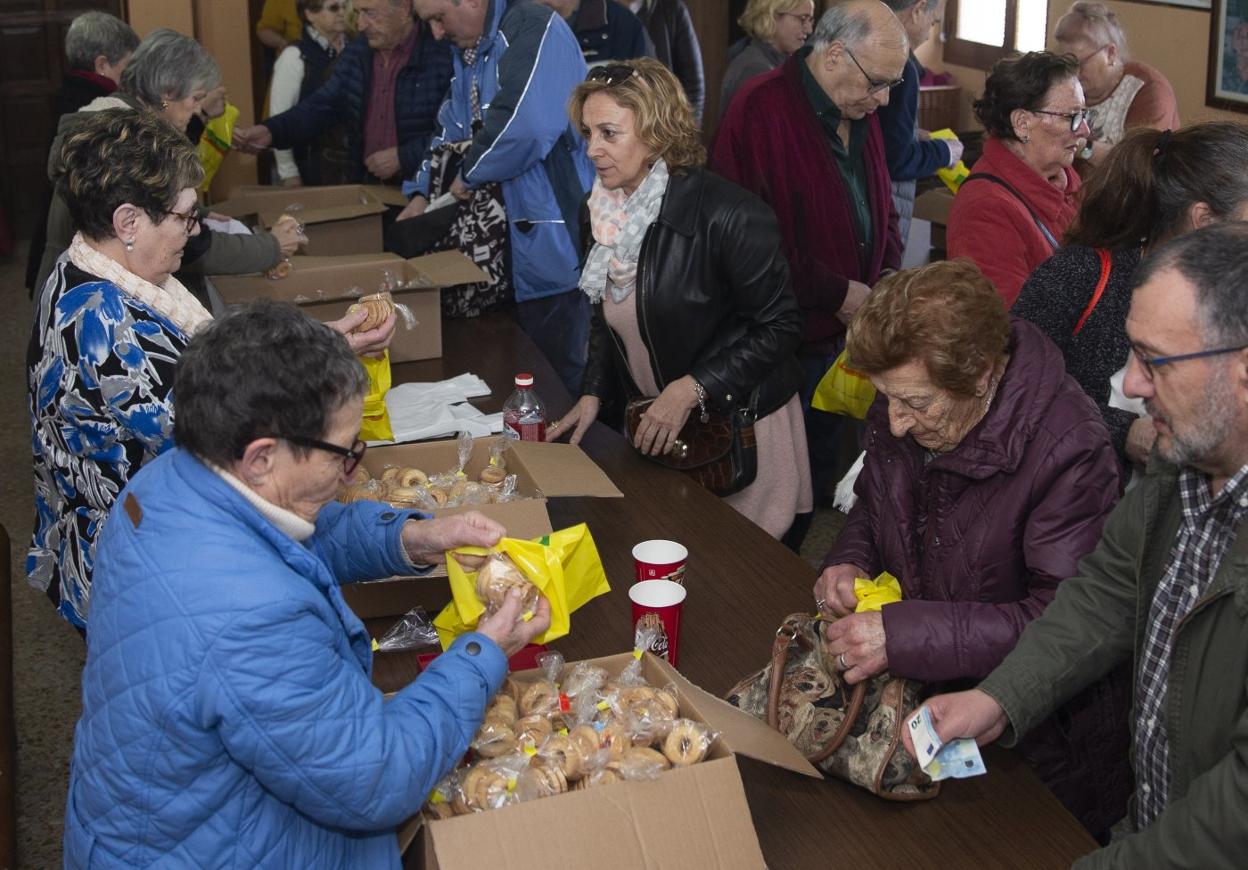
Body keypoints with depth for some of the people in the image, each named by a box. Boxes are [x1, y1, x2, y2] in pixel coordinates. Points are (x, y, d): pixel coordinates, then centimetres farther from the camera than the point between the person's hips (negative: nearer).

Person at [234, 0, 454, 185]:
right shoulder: (356, 53, 10)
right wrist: (270, 131, -5)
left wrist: (403, 157, -17)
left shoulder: (442, 55, -11)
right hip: (365, 187, 5)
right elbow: (322, 107, 11)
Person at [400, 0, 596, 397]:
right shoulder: (467, 53, 15)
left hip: (561, 241, -9)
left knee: (566, 376, -3)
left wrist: (469, 175, -14)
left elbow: (525, 125, -29)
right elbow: (451, 129, 25)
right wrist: (422, 192, 10)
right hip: (516, 245, 9)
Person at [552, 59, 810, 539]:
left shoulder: (727, 215, -22)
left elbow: (779, 328, -18)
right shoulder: (603, 214, 0)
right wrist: (593, 393, 1)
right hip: (654, 431, 6)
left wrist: (692, 389, -22)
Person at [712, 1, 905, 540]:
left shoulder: (860, 115, 10)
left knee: (819, 474, 16)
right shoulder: (761, 112, -17)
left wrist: (890, 274, 2)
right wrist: (838, 294, -17)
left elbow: (881, 208, 21)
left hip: (842, 335, 8)